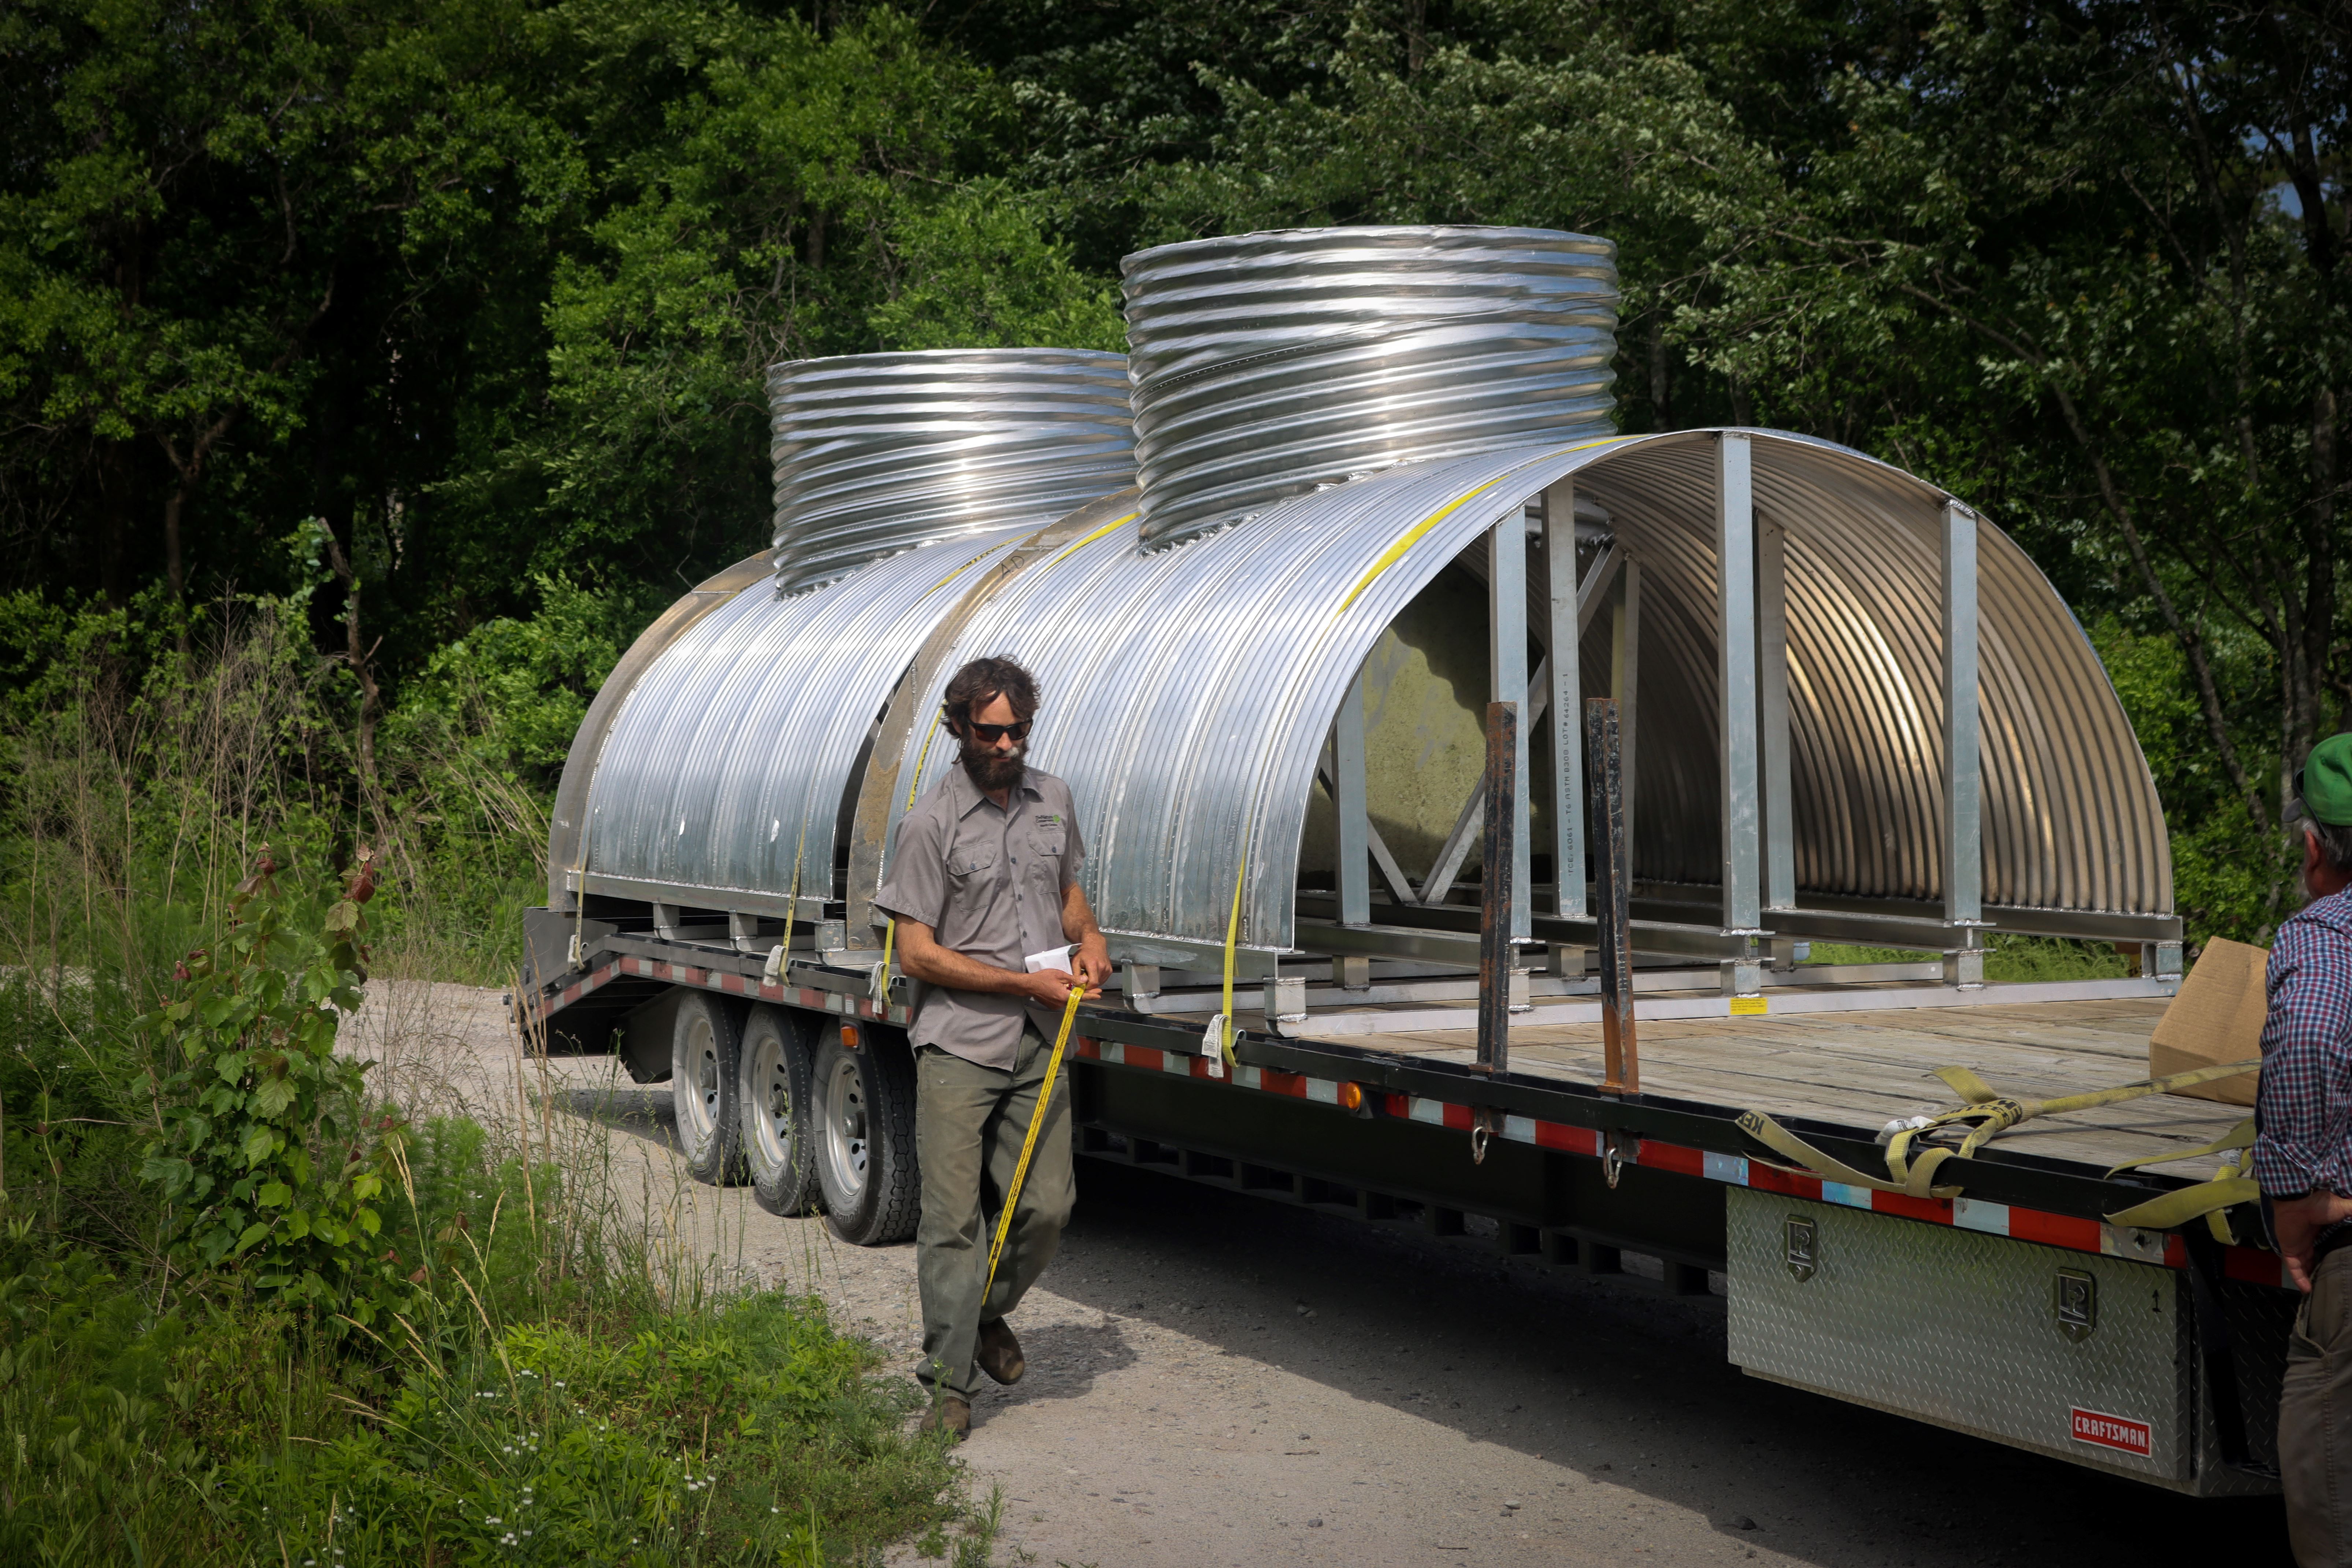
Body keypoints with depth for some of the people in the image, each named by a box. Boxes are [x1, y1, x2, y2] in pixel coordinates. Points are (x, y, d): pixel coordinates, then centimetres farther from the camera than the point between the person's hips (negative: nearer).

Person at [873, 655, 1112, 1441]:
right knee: (953, 1219, -5)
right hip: (958, 1047, -5)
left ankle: (988, 1314, 31)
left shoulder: (1053, 798, 9)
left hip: (1039, 1046, 5)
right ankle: (950, 1384, 3)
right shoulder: (932, 822, -9)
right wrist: (1027, 982, -13)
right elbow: (916, 953, -10)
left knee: (1047, 1206, 4)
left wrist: (1087, 935, 1)